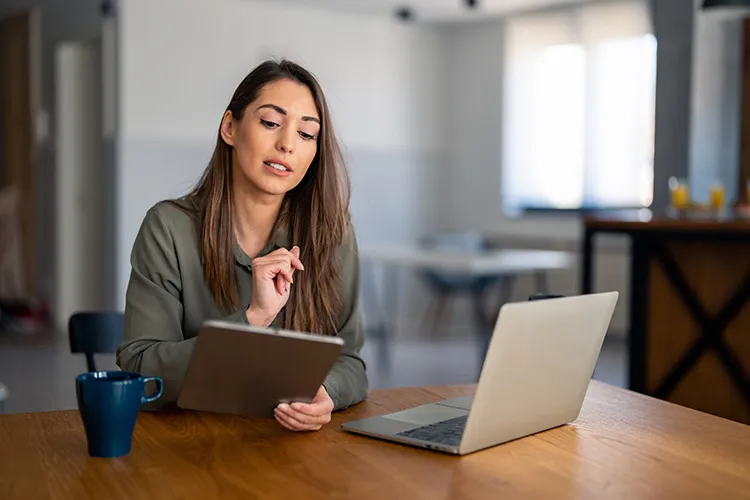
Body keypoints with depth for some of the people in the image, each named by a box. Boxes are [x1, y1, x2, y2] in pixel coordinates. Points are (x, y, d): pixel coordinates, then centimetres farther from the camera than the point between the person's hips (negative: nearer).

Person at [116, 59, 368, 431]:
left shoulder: (331, 233, 0)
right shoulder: (169, 228, -6)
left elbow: (348, 361, 4)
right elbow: (138, 373, -11)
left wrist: (326, 394, -20)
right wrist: (253, 317, -21)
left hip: (295, 439, 2)